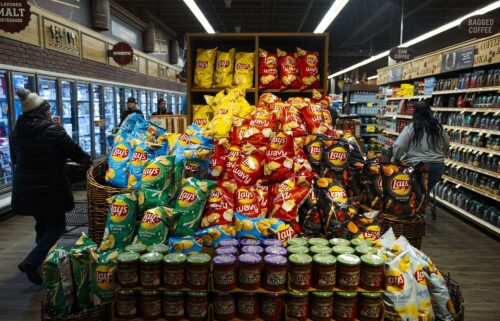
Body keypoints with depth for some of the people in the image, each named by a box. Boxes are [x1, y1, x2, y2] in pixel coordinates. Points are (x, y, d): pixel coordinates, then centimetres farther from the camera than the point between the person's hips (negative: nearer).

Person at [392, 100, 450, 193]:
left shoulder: (410, 127, -7)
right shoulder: (438, 127, 9)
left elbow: (398, 147, -14)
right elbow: (447, 145, 23)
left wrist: (394, 160, 1)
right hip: (438, 166, 5)